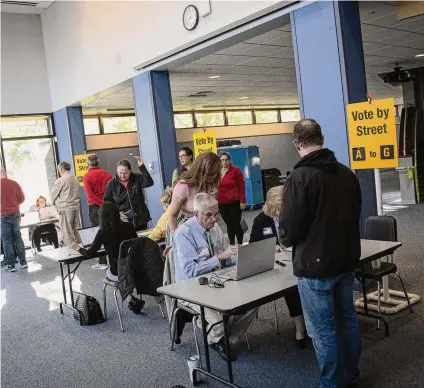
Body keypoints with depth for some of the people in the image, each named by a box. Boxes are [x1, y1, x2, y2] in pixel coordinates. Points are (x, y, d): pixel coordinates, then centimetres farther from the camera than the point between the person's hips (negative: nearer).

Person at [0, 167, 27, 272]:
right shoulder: (14, 183, 0)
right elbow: (22, 198, 5)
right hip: (15, 213, 3)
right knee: (18, 238, 11)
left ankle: (10, 265, 3)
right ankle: (23, 262, 12)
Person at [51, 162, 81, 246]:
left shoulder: (61, 180, -11)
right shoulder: (76, 179, 7)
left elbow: (53, 194, 0)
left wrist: (55, 203, 17)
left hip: (65, 208, -6)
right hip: (76, 206, 7)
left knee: (67, 231, 1)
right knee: (74, 230, 16)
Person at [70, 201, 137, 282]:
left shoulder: (103, 233, -16)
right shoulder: (129, 226, -9)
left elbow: (90, 253, -9)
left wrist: (78, 248, 11)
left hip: (117, 274, -2)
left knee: (108, 272, 32)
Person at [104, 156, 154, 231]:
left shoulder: (137, 179, 0)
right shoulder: (111, 184, 0)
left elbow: (149, 183, -19)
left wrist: (142, 166, -24)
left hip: (140, 220, 1)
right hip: (123, 222, -1)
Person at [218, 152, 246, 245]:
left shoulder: (235, 170, -5)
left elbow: (242, 186, -4)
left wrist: (242, 201, -9)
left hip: (234, 202, -4)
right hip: (222, 204, 4)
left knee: (236, 224, -1)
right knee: (229, 225, 13)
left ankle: (240, 244, 10)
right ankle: (231, 245, 22)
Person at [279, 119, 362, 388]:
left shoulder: (300, 177, -19)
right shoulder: (346, 173, 4)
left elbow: (290, 227, -19)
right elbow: (355, 214, 14)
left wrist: (287, 240, 3)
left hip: (315, 264, -7)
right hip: (347, 259, 8)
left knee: (323, 329, 5)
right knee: (347, 319, 20)